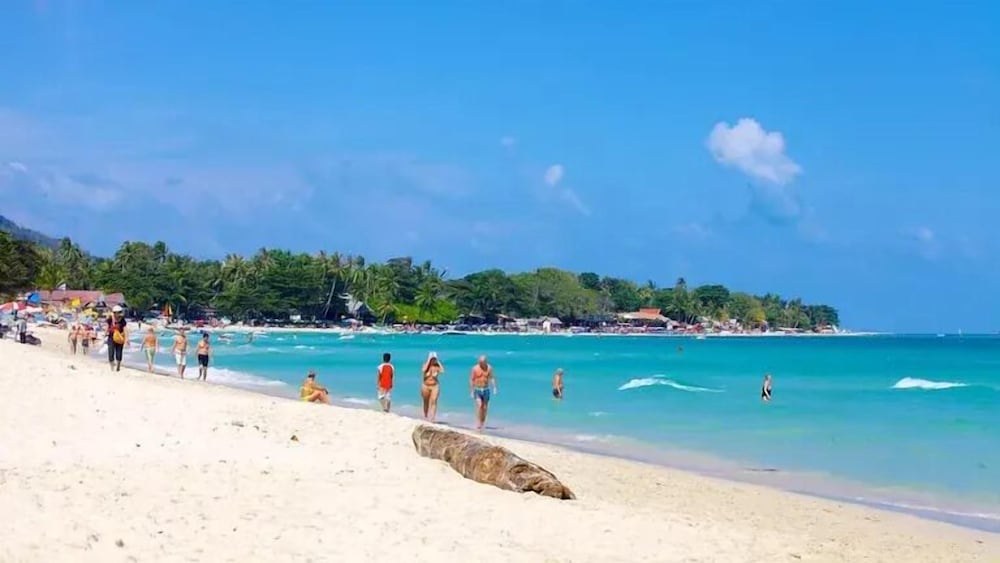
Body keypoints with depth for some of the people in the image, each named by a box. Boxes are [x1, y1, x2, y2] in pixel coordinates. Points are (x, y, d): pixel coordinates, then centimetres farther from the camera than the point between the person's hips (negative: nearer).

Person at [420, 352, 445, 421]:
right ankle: (426, 417, 30)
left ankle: (432, 418, -23)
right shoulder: (426, 365, -1)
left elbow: (442, 371, -21)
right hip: (426, 386, 2)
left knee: (434, 401, -17)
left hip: (435, 386, -1)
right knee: (426, 402, 12)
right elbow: (423, 370, -23)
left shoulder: (437, 366, -2)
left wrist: (438, 361, -14)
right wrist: (429, 360, -17)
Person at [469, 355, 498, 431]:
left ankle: (483, 423, 18)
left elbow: (491, 378, -3)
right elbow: (471, 380, -3)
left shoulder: (489, 368, -2)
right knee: (479, 405, -19)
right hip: (477, 390, -2)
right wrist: (471, 391, -6)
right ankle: (478, 423, -20)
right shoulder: (475, 368, -7)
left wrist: (494, 387, -16)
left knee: (485, 408, 5)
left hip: (486, 390, 3)